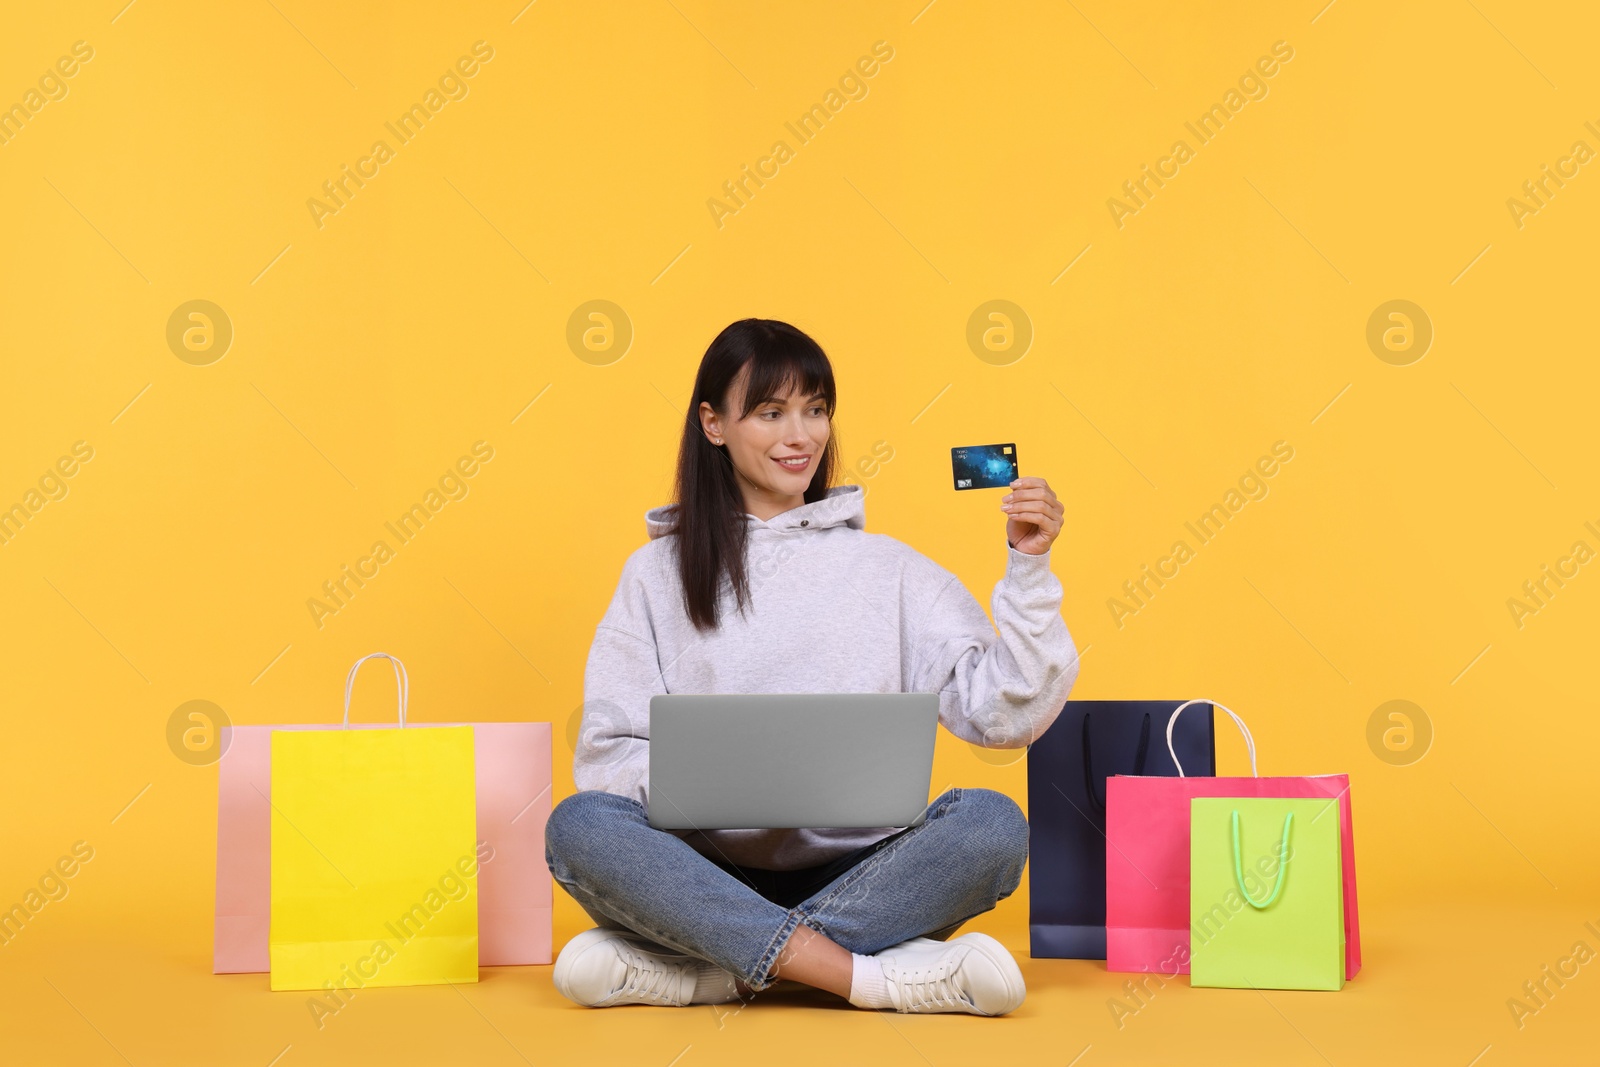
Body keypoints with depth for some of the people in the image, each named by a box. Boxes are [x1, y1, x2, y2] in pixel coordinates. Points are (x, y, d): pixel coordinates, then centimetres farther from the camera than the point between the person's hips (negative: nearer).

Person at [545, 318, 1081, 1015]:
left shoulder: (888, 568, 13)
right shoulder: (660, 572, 13)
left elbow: (1006, 715, 3)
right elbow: (608, 749, 4)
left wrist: (1029, 567, -6)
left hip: (858, 875, 1)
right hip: (708, 872, 0)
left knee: (993, 824, -28)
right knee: (578, 826, -30)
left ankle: (717, 969, -29)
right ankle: (877, 976, -34)